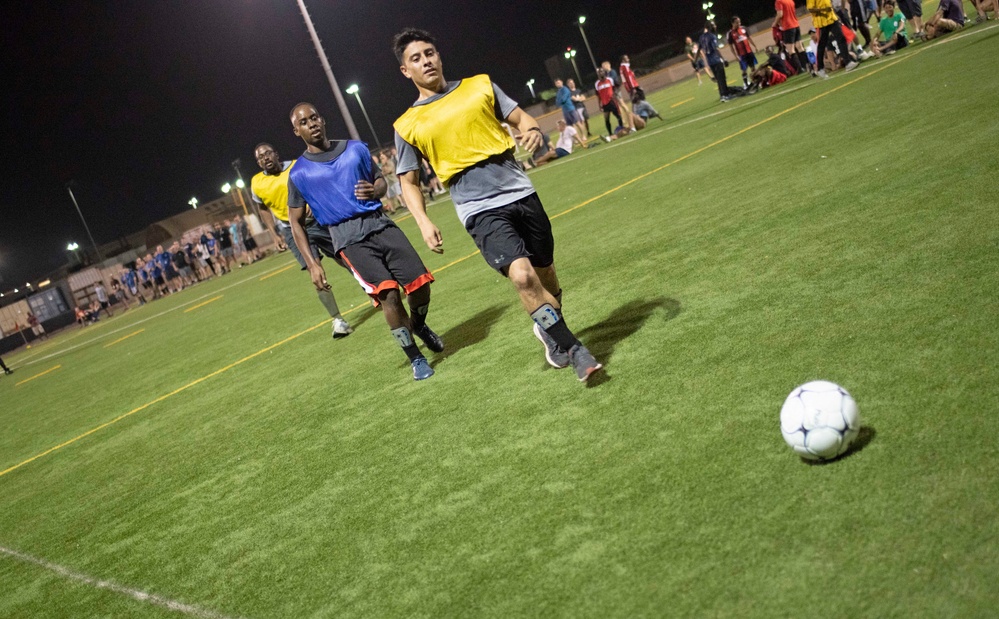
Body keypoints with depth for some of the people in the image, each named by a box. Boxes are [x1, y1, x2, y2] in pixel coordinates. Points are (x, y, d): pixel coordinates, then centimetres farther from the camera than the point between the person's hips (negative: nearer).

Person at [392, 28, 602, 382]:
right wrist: (424, 223, -9)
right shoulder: (408, 126, 4)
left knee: (545, 275, 12)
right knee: (522, 275, -23)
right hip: (481, 211, -3)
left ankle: (550, 330, 44)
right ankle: (573, 349, -6)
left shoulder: (479, 86, 8)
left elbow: (520, 117, 12)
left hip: (521, 194, 3)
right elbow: (408, 181, 8)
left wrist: (532, 130, -12)